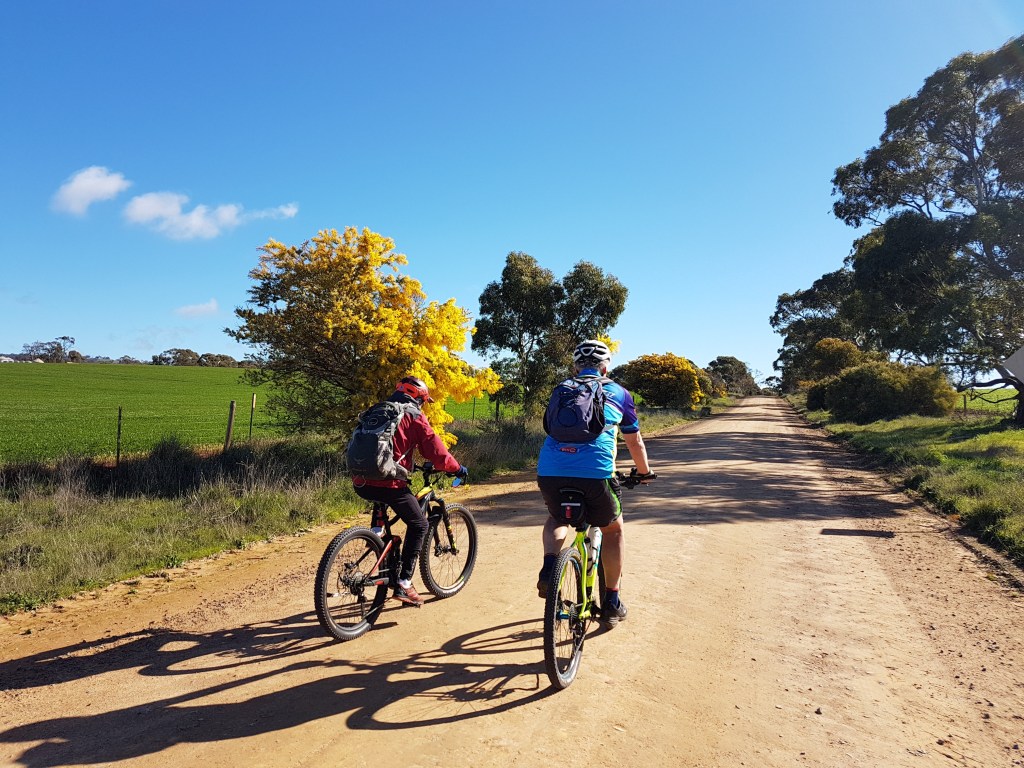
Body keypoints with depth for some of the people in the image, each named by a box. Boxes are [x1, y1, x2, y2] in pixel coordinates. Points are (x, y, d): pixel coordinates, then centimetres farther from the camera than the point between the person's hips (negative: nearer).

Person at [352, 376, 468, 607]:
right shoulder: (414, 417, 1)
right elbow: (435, 450, -2)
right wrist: (457, 468, 14)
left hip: (361, 482, 7)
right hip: (389, 483, -7)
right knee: (419, 525, 9)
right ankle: (403, 584, 2)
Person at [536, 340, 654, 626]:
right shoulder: (619, 393, 20)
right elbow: (635, 443, 29)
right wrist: (644, 472, 47)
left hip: (549, 471, 2)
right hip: (595, 473, -2)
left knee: (557, 519, 33)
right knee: (613, 530, 25)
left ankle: (549, 567, 8)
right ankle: (611, 603, 29)